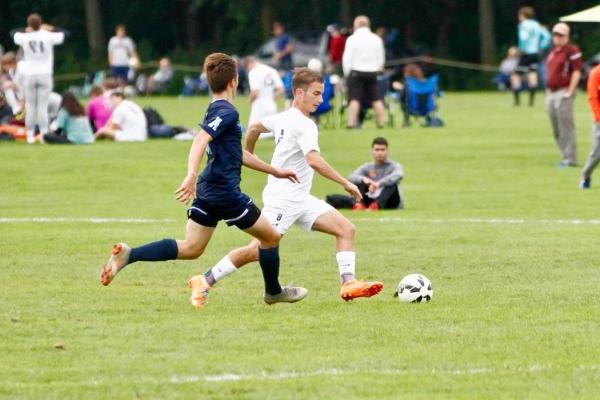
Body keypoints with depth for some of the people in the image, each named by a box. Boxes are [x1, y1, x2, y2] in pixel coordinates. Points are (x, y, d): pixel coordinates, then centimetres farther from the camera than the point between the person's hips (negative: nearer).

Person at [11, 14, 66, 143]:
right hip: (45, 75, -1)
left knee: (30, 106, 6)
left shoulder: (25, 38, -5)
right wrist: (50, 29, 16)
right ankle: (44, 134, -6)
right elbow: (64, 35, 7)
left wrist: (28, 31, 21)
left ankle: (30, 135, 6)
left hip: (29, 76, 1)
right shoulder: (48, 37, -8)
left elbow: (14, 34, 16)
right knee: (43, 106, -1)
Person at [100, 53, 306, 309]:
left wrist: (274, 171, 33)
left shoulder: (215, 110, 18)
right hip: (226, 192, -9)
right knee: (270, 237, 10)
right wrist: (191, 176, -40)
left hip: (207, 191, 9)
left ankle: (128, 255, -10)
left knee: (190, 249, 4)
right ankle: (273, 292, 27)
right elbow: (200, 141, -28)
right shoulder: (227, 112, -13)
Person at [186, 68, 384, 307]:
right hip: (283, 199, -10)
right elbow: (314, 160, -32)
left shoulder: (284, 118, 12)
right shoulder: (304, 125, -18)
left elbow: (254, 128, 26)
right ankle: (205, 281, 2)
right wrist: (346, 184, -29)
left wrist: (248, 155, 43)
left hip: (300, 199, 10)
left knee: (346, 229, -2)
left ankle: (348, 284, -10)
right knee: (258, 251, -10)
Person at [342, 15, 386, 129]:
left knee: (354, 99, -4)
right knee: (377, 99, 7)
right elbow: (381, 58, 9)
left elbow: (347, 58, -7)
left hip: (356, 72, -3)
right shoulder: (376, 39, 5)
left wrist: (347, 73, 3)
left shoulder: (352, 39, -7)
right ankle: (381, 122, 7)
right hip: (372, 72, 3)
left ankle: (351, 123, -12)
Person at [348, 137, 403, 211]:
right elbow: (351, 177, -11)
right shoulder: (367, 167, 6)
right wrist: (363, 179, -34)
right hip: (371, 200, 3)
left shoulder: (393, 166, -4)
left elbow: (398, 175, -29)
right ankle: (360, 204, -35)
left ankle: (375, 206, -48)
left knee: (392, 183, -31)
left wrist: (378, 183, -41)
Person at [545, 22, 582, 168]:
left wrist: (570, 92, -17)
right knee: (557, 130, 11)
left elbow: (577, 72, -14)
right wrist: (548, 91, 18)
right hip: (551, 94, 9)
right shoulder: (553, 52, 18)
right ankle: (566, 156, 17)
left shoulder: (571, 51, -8)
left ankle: (570, 159, -10)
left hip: (563, 93, -9)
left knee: (566, 127, -11)